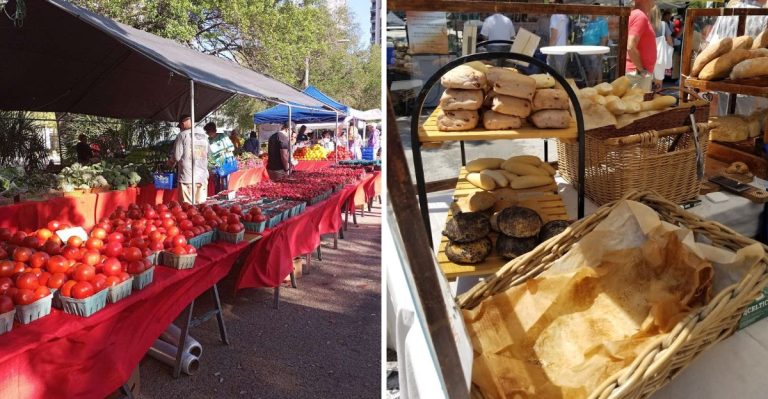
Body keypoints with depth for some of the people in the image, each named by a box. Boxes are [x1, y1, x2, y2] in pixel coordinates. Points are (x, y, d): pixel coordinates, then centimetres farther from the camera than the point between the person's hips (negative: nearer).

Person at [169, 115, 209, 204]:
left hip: (187, 177, -5)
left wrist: (170, 162, 14)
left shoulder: (182, 135, -4)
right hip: (202, 177, 5)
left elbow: (177, 156, -6)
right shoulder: (203, 135, 11)